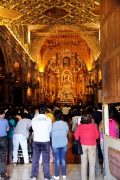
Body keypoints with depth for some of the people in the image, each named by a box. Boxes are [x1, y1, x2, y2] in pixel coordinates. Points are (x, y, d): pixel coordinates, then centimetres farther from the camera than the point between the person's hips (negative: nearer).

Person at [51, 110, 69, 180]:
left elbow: (51, 134, -1)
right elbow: (67, 132, 3)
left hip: (55, 144, -2)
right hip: (64, 144, 2)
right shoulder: (65, 124, -9)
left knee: (57, 160, 6)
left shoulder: (53, 124, -12)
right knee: (63, 159, 11)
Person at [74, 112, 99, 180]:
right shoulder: (93, 125, -4)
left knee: (83, 163, 10)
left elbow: (76, 136, -2)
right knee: (92, 163, 8)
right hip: (92, 145, -1)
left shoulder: (80, 126, -3)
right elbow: (97, 136, 2)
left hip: (83, 145, 1)